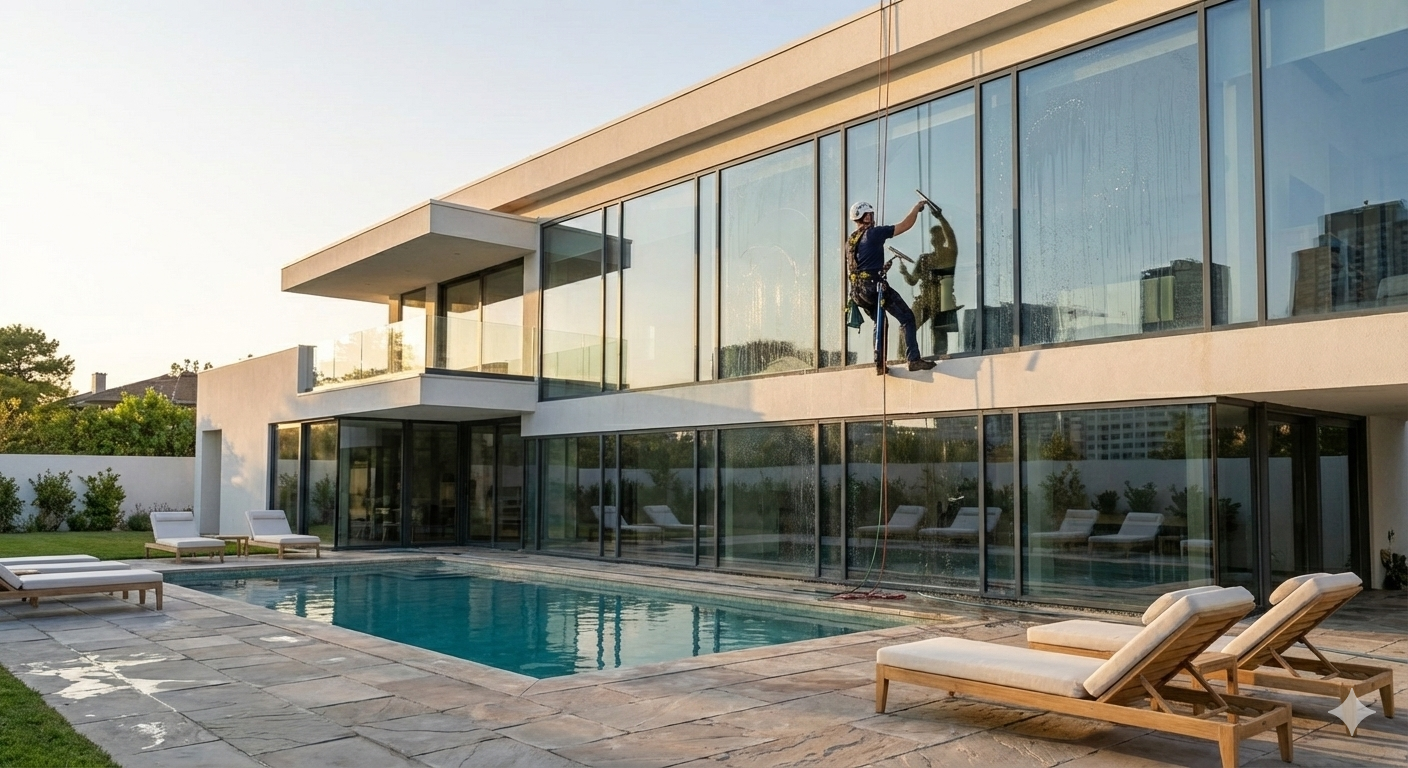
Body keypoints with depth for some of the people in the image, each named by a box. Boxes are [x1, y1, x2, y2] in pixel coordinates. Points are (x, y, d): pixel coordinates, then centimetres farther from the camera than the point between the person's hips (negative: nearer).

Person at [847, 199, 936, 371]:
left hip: (856, 291, 8)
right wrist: (917, 208, 12)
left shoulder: (850, 241, 18)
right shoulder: (874, 233, -5)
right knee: (907, 318, -6)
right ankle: (914, 359, -16)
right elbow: (905, 225, -4)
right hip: (873, 285, -8)